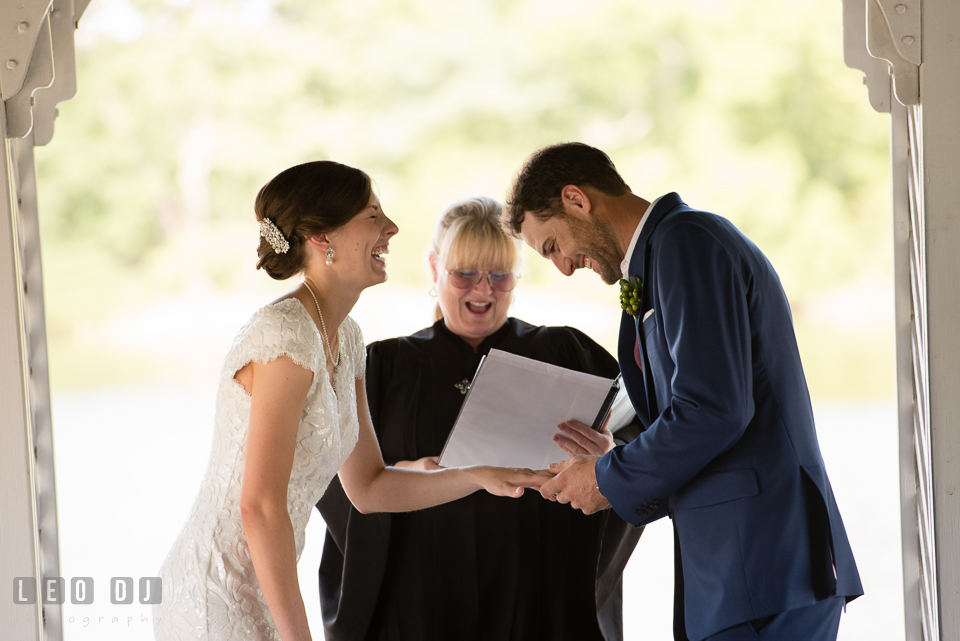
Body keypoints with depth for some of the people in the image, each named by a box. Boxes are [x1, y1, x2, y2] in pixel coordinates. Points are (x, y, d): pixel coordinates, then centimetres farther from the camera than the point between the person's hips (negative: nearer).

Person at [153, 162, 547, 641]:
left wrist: (480, 477, 3)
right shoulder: (287, 336, -20)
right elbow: (260, 506, -23)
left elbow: (367, 488, 15)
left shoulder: (343, 337, 9)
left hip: (256, 597, 9)